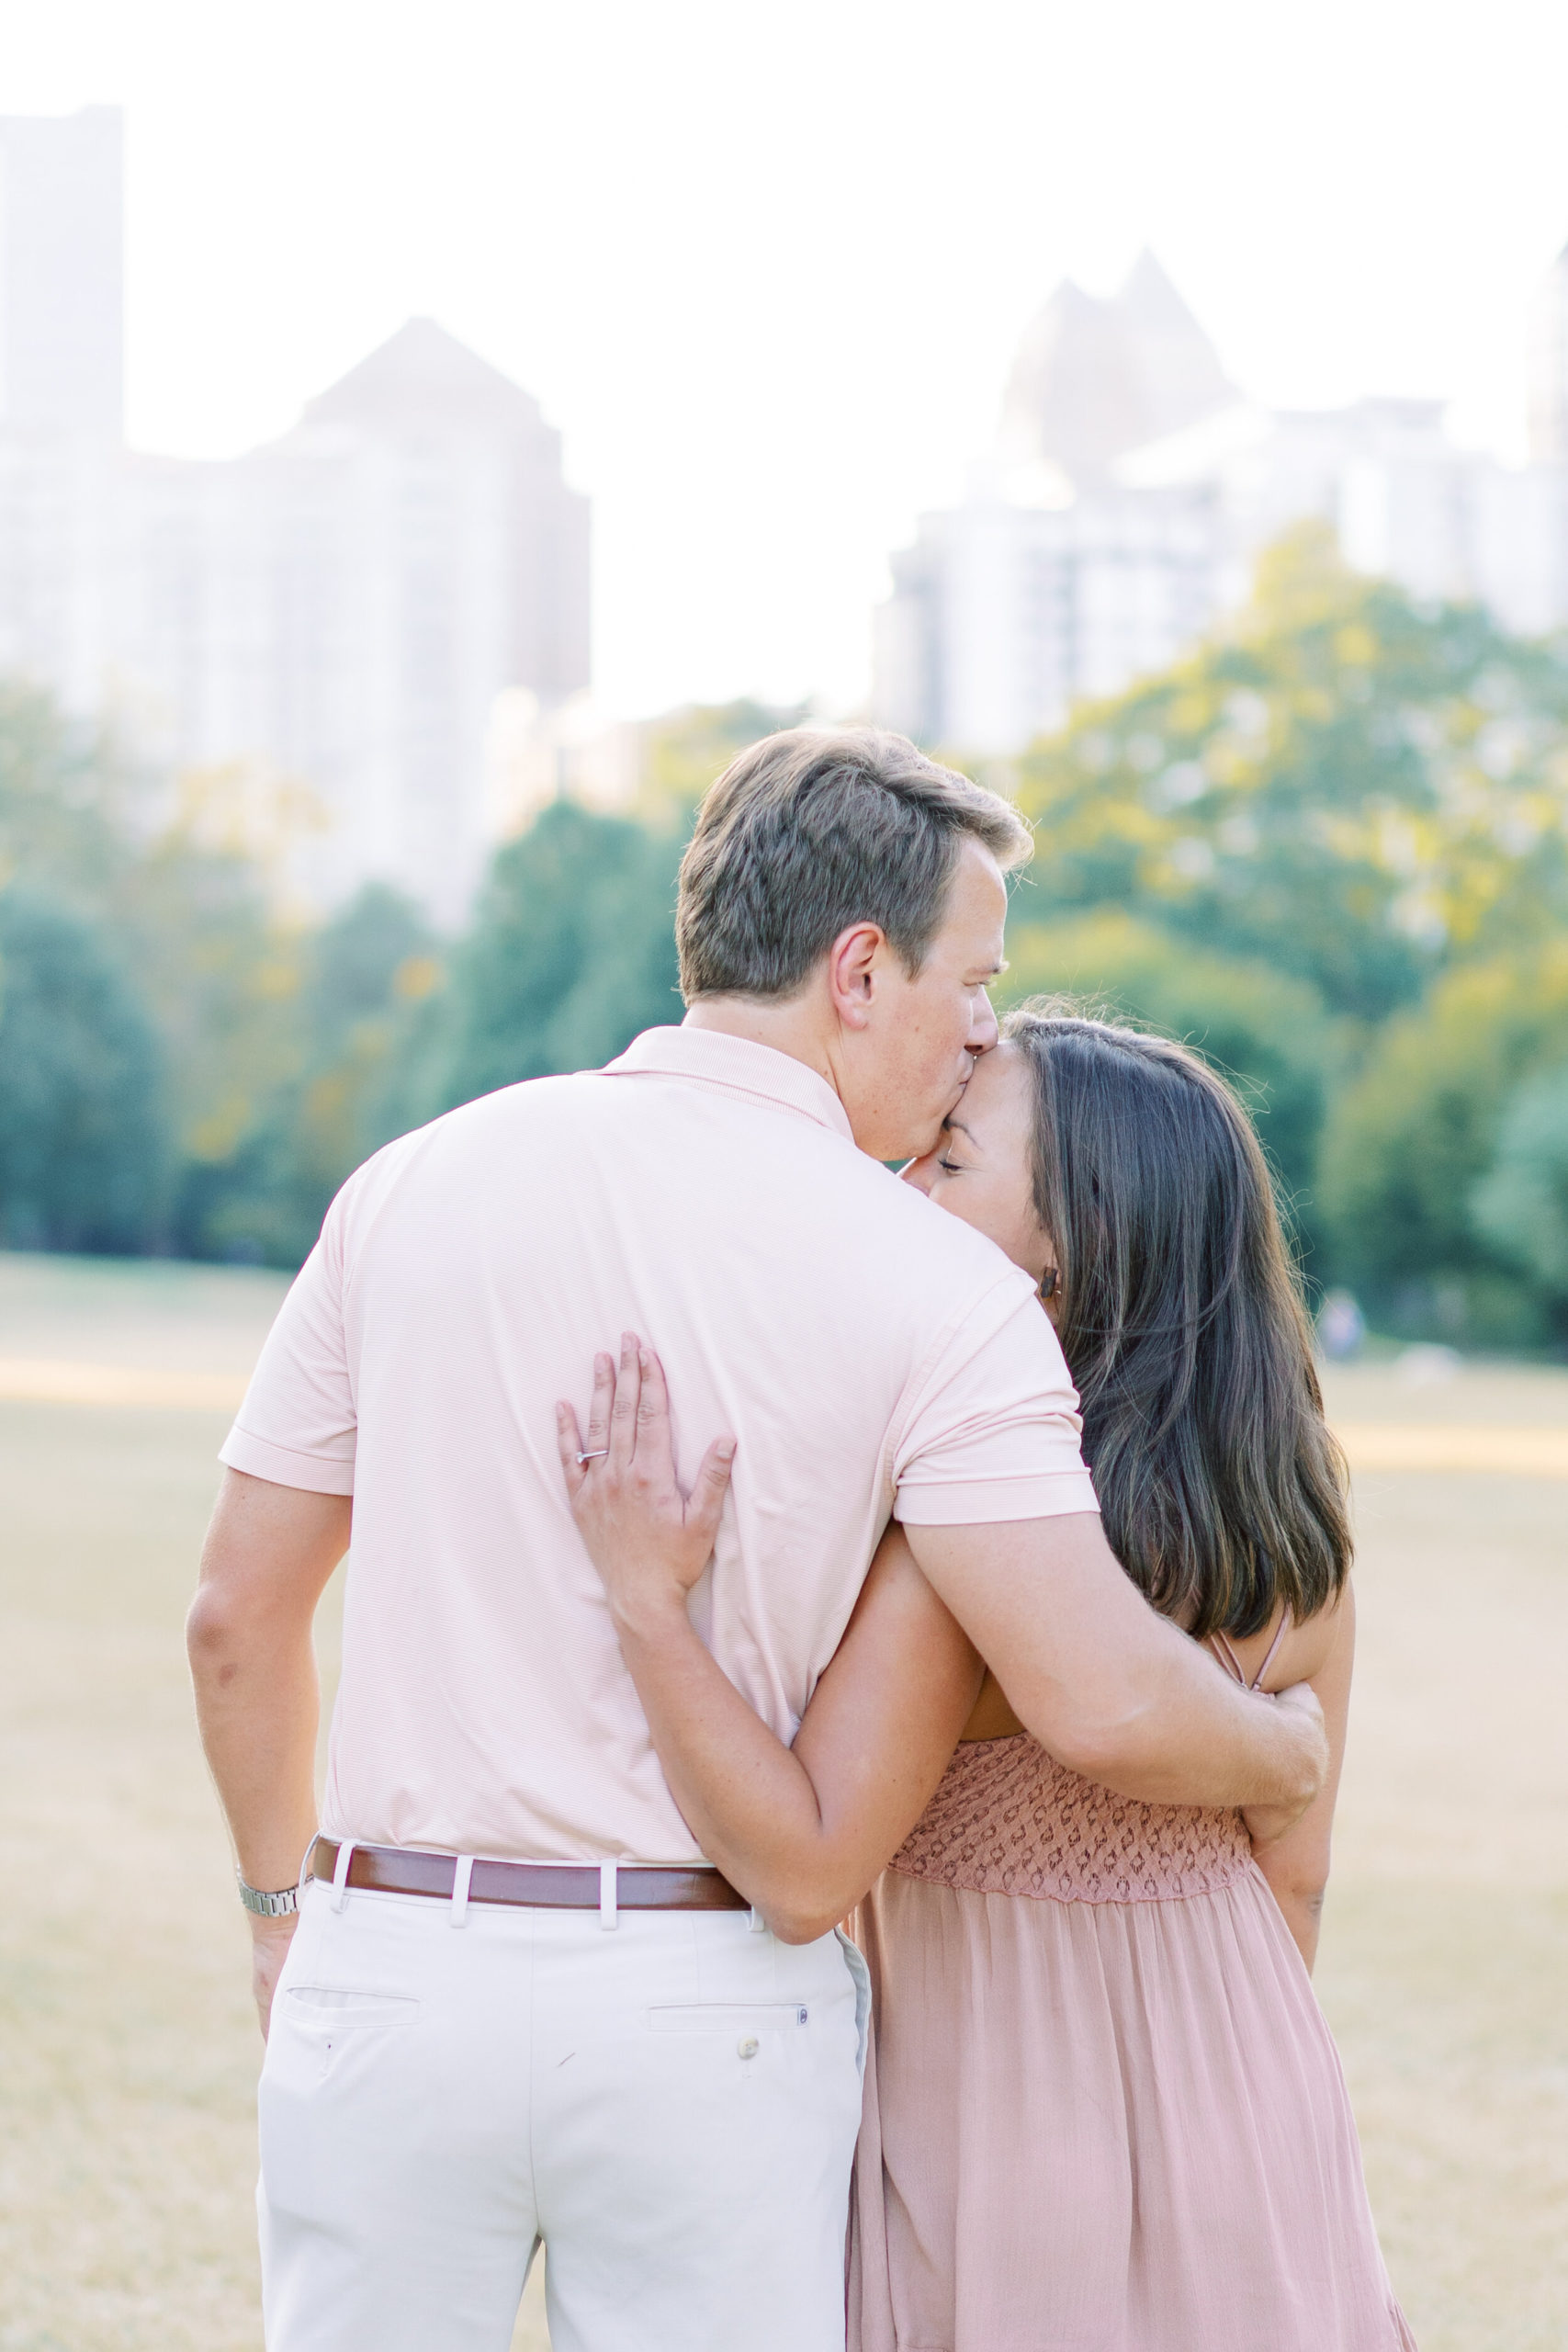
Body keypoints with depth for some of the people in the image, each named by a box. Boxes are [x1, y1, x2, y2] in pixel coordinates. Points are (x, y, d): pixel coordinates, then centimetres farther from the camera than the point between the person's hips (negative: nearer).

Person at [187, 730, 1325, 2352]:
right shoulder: (934, 1288, -8)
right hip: (712, 2013, -2)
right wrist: (1290, 1752, 4)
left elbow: (239, 1610, 7)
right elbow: (1099, 1702, -18)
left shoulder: (417, 1184, 3)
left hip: (398, 1973, 3)